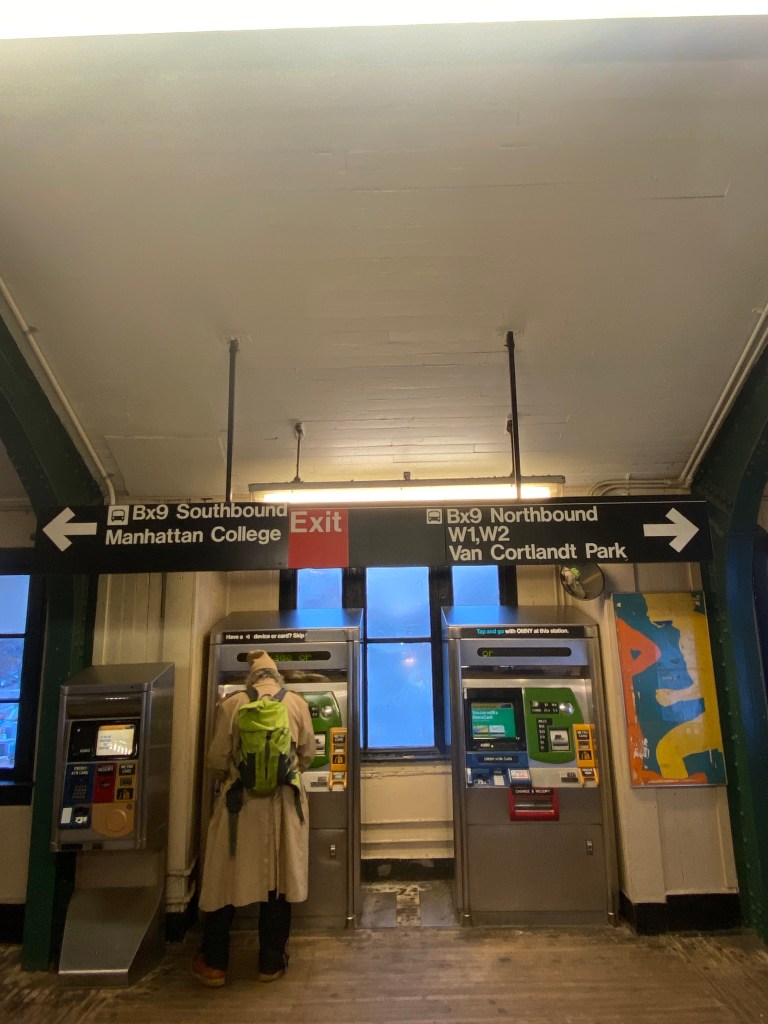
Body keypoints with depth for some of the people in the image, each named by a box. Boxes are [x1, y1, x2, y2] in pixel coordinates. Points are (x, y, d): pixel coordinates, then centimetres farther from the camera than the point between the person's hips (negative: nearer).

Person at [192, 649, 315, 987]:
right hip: (284, 803, 1)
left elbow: (217, 760, -2)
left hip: (240, 802, 0)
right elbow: (308, 755, 4)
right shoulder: (297, 703, -2)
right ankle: (271, 963, 23)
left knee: (225, 880, 13)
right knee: (278, 881, 12)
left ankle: (214, 963, 24)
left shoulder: (230, 704, -4)